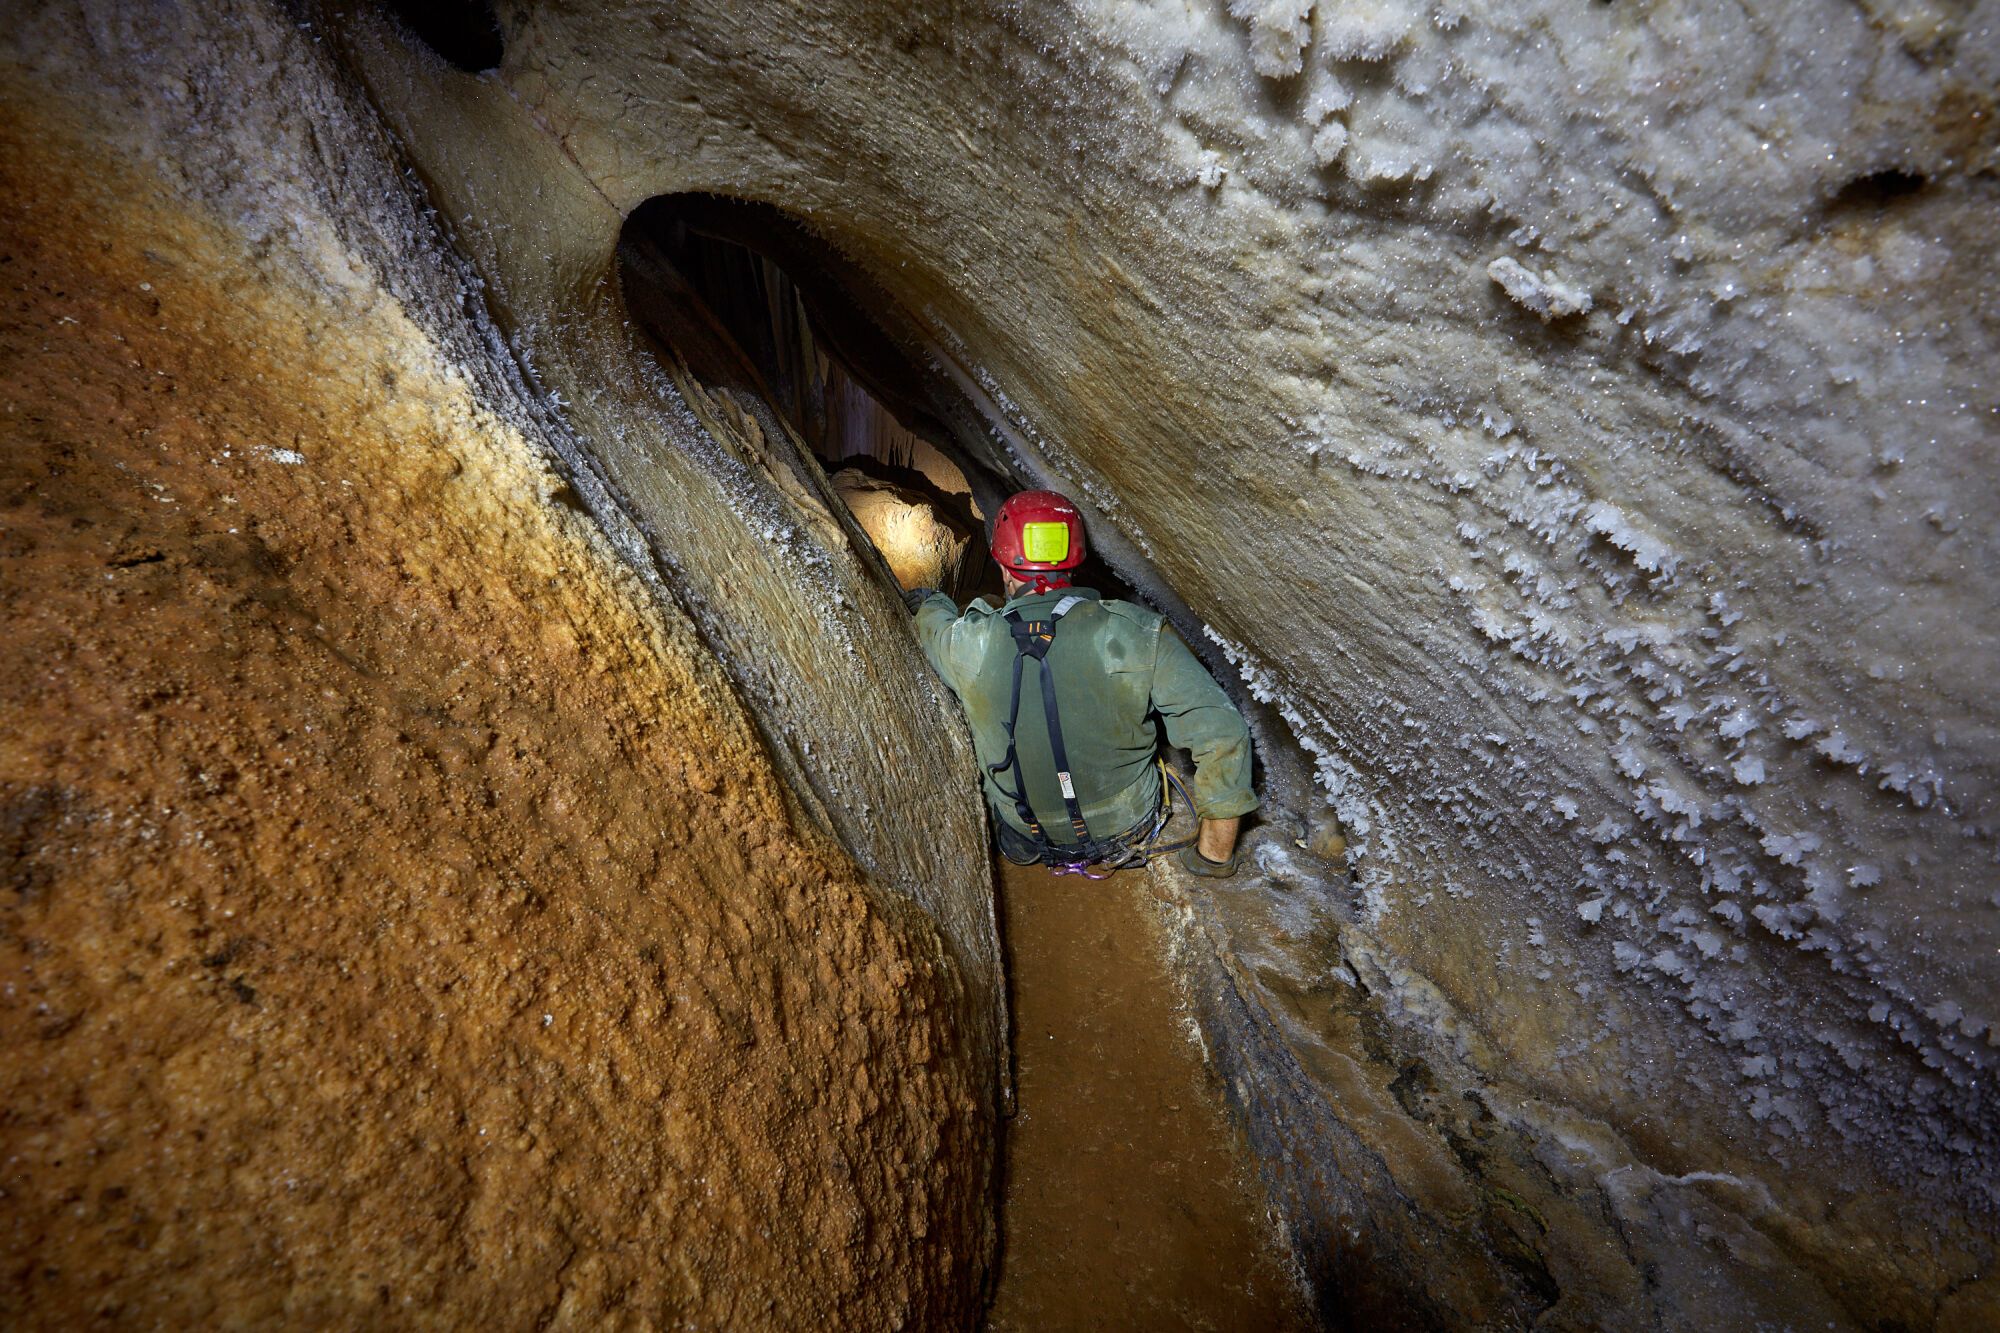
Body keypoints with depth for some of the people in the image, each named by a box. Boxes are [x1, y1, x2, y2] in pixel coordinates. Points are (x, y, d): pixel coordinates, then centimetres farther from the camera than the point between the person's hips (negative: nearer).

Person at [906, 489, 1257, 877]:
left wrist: (930, 601, 31)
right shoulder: (1137, 634, -25)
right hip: (1130, 834, 0)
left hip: (1027, 842, 1)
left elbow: (934, 625, 5)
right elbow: (1223, 733, -25)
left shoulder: (969, 645, -21)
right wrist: (1215, 855, -12)